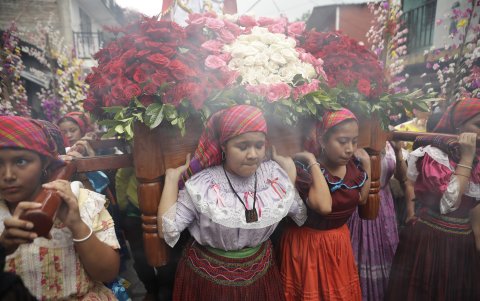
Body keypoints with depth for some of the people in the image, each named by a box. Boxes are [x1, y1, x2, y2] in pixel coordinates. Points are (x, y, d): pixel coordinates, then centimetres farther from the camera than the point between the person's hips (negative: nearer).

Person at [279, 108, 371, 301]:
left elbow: (362, 199, 9)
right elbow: (324, 207, -41)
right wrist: (313, 163, -34)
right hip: (308, 243, -6)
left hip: (339, 241, 6)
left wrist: (366, 164, -1)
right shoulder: (305, 169, -26)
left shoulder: (353, 165, -5)